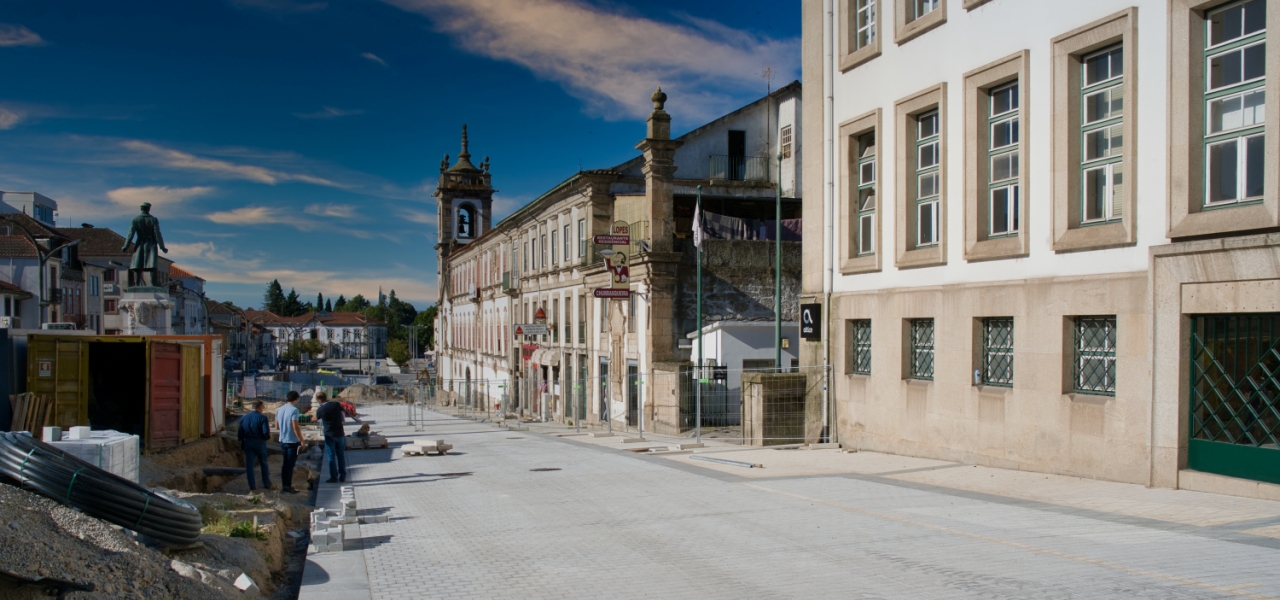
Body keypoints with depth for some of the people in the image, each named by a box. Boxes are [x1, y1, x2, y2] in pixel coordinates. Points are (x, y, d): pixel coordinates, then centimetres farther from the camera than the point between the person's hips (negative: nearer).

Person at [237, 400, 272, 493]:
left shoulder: (244, 418, 3)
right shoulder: (263, 418, -10)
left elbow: (239, 433, 3)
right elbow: (266, 433, -17)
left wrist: (242, 440, 17)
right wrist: (267, 437, 3)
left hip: (248, 444, 3)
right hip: (260, 443, -3)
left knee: (249, 465, 8)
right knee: (264, 464, 13)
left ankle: (252, 486, 8)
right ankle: (267, 484, 19)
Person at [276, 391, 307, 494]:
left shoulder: (279, 410, 6)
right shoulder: (294, 410, -16)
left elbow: (277, 426, 14)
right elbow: (295, 428, -19)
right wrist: (302, 441, -13)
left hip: (282, 441, 7)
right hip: (292, 441, -7)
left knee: (285, 464, 15)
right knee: (290, 465, 1)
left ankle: (285, 486, 18)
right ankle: (287, 487, 4)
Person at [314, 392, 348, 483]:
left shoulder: (320, 410, -11)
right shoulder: (337, 404, -6)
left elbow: (318, 418, 11)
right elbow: (344, 417, 4)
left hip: (329, 435, -2)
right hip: (340, 433, 2)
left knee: (332, 456, 6)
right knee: (341, 455, 12)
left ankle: (334, 477, 8)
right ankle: (343, 476, 15)